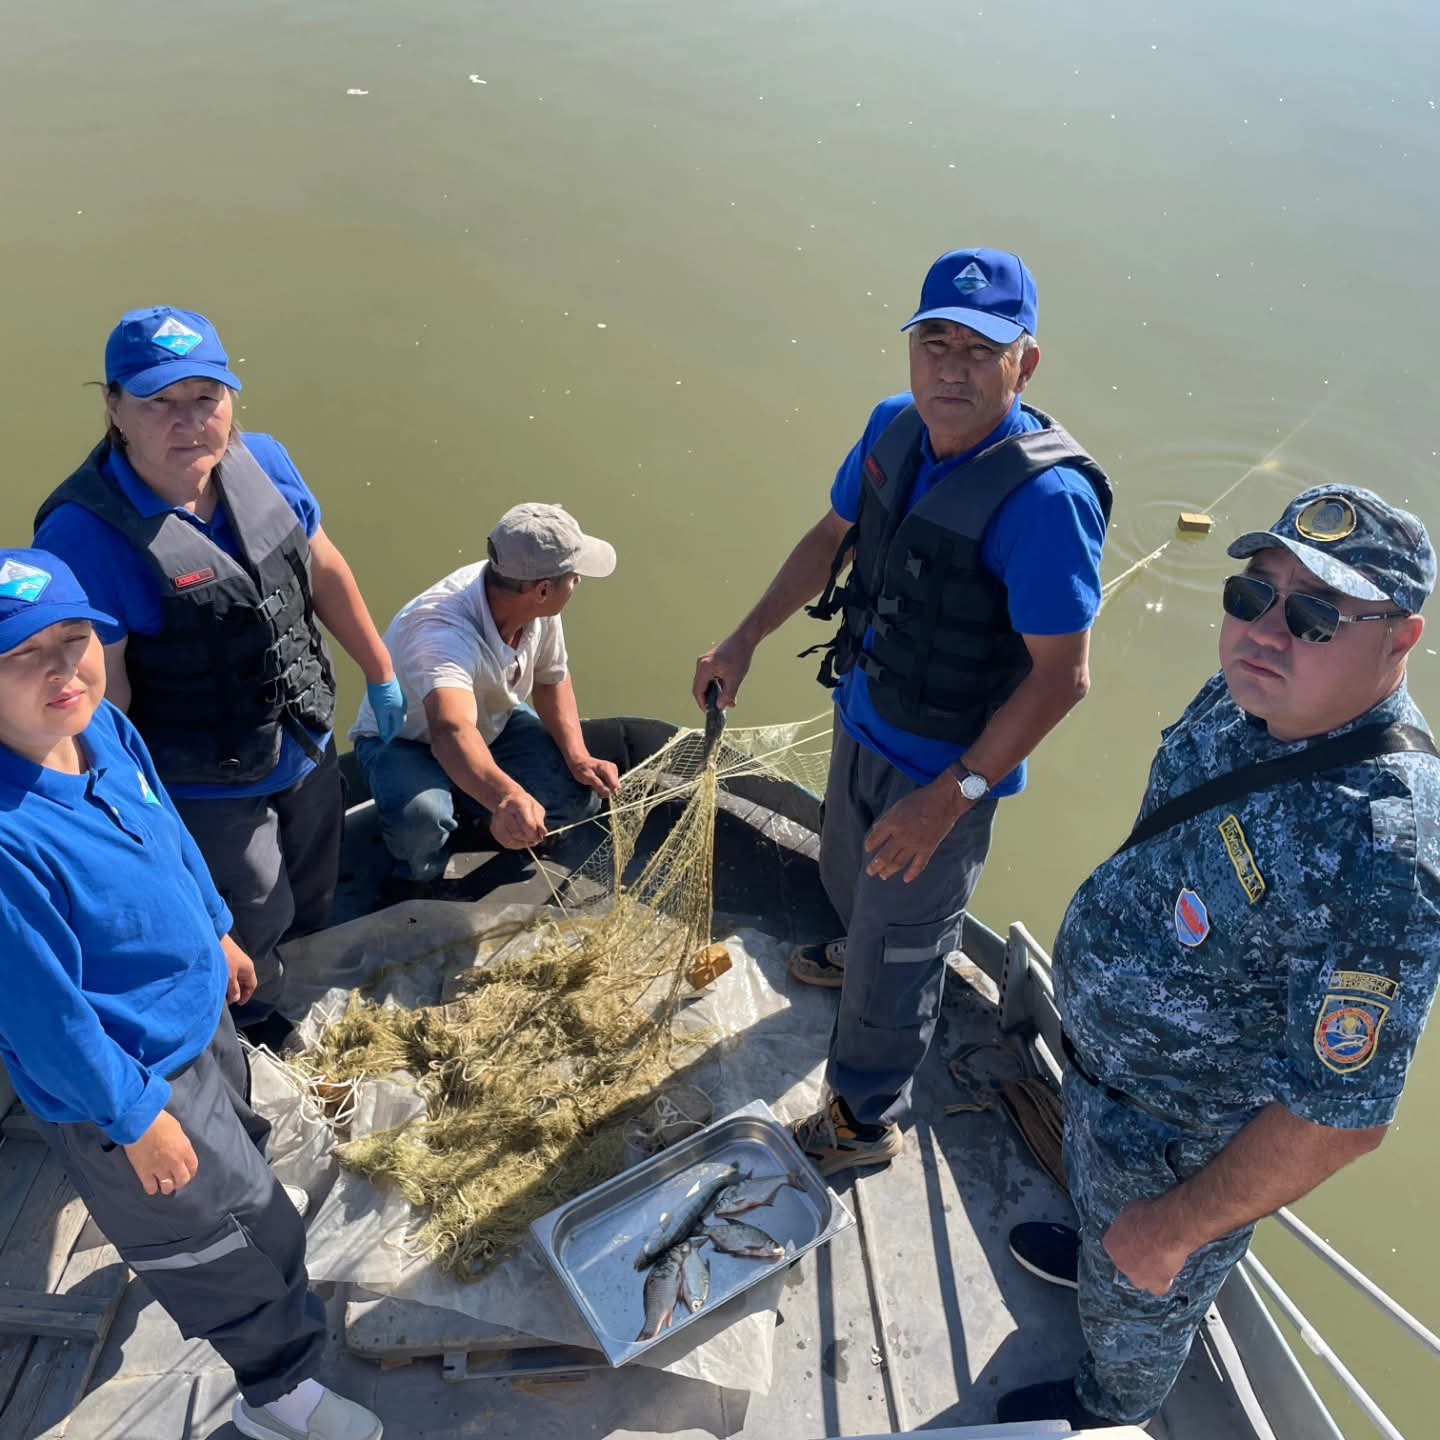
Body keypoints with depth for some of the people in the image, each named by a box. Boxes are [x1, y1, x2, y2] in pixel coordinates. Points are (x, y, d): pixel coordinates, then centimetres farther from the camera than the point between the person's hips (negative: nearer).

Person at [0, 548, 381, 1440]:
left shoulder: (103, 726, -13)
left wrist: (219, 932, 17)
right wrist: (137, 1119, -18)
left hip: (197, 1009, 7)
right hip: (128, 1075, -7)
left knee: (241, 1155, 34)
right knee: (244, 1235, 15)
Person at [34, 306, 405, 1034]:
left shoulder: (263, 462, -13)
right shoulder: (83, 533, -30)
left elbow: (326, 571, 2)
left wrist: (381, 675, 11)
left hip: (307, 751, 6)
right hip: (203, 791, -6)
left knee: (314, 909, 31)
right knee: (255, 934, 20)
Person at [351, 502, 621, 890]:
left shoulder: (536, 607, -21)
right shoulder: (443, 633, -43)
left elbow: (551, 681, -3)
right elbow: (452, 731, -61)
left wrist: (578, 757, -18)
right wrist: (506, 797, -79)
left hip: (494, 724, 6)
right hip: (405, 738, -6)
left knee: (579, 797, -12)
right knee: (419, 817, -37)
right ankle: (416, 877, -1)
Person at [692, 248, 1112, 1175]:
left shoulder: (1046, 498, -31)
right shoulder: (895, 427, -8)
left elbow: (1062, 675, -28)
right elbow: (833, 536, 8)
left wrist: (952, 795, -28)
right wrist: (744, 642, 5)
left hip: (946, 768, -7)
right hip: (863, 719, 7)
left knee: (896, 960, 11)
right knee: (849, 876, 33)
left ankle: (865, 1121, 37)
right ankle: (865, 951, 68)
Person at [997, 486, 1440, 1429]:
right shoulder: (1251, 696, -15)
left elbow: (1341, 1119, -32)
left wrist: (1172, 1230, -19)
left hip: (1180, 1142, -6)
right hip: (1109, 1053, 7)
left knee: (1140, 1298, 26)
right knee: (1093, 1185, 37)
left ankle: (1110, 1409, 58)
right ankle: (1099, 1254, 70)